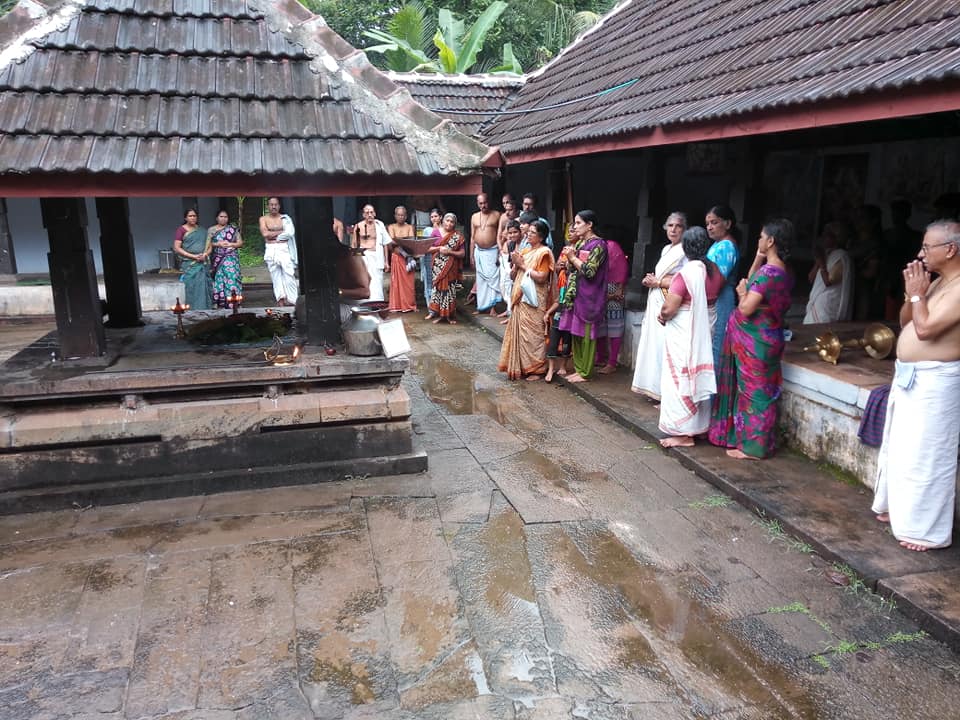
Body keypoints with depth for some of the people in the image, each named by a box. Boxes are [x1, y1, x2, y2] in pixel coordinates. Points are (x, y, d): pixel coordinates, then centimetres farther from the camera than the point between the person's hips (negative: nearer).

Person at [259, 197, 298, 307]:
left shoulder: (285, 218, 9)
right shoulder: (263, 219, 10)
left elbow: (290, 233, -6)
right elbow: (265, 234, -5)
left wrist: (273, 235, -3)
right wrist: (281, 232, 0)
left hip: (284, 249, -1)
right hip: (270, 250, 1)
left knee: (289, 273, -13)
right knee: (276, 275, -2)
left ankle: (292, 300, -15)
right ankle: (281, 299, -4)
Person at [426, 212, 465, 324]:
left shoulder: (457, 236, 2)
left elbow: (462, 253, 0)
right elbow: (428, 249, 5)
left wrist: (450, 252, -14)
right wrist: (438, 248, -12)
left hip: (450, 268, -1)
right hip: (438, 268, 1)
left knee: (449, 290, -1)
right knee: (438, 288, -1)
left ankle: (449, 315, 8)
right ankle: (438, 313, 7)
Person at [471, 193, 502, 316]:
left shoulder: (496, 215, 0)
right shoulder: (474, 217, 9)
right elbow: (472, 237, 11)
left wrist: (501, 251, -10)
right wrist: (472, 255, 8)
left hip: (492, 251, -4)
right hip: (479, 251, 4)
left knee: (492, 277, -9)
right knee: (481, 279, 7)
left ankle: (493, 307, -8)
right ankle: (481, 306, 13)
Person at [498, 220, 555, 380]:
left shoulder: (544, 252, -6)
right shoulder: (524, 251, 16)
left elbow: (541, 277, -17)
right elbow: (514, 276, 18)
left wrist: (523, 265, -11)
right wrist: (516, 265, -1)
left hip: (534, 300, -7)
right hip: (520, 299, 7)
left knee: (533, 334, -5)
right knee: (519, 333, 8)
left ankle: (536, 369, 4)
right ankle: (520, 367, 16)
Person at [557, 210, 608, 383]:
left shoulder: (598, 244, -11)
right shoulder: (580, 243, 13)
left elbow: (589, 271, -19)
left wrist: (573, 257, -10)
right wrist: (569, 259, -4)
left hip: (588, 296, -8)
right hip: (575, 294, 8)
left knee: (586, 334, 0)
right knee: (575, 333, 11)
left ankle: (585, 372, 8)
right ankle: (578, 368, 20)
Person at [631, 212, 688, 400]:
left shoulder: (686, 251, -9)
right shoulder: (666, 249, 18)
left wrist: (657, 282, -9)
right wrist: (650, 279, 4)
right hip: (656, 303, 9)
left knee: (665, 346, -11)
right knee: (654, 343, 9)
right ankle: (655, 388, 17)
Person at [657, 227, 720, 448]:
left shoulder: (687, 273, -20)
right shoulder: (715, 271, 1)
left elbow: (669, 308, -20)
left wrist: (662, 317, 0)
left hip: (684, 334, -7)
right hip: (706, 332, 7)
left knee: (680, 380, 1)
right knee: (699, 377, 16)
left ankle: (683, 433, 5)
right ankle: (699, 425, 27)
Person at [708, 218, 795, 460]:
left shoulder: (768, 272, -22)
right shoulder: (781, 271, 7)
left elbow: (746, 308, -25)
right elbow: (751, 282, 23)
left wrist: (742, 293, -5)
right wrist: (758, 259, 12)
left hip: (755, 341, -9)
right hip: (766, 338, 9)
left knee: (753, 391, 0)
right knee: (759, 390, 17)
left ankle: (753, 447, 10)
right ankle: (751, 439, 30)